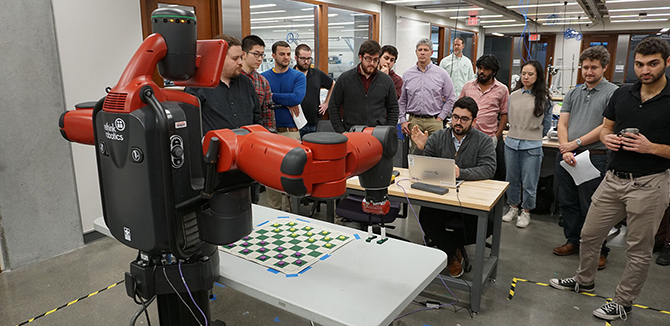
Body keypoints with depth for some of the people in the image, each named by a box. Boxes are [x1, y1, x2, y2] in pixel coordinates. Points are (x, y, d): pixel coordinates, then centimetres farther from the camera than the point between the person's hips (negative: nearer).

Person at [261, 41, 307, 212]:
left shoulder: (298, 76, 6)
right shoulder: (263, 77, 9)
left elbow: (297, 98, -12)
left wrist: (272, 96, -8)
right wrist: (286, 104, -11)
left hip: (291, 131, -1)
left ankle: (289, 210, 12)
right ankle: (274, 209, 17)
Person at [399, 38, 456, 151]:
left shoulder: (442, 74, 4)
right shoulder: (407, 75, 9)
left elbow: (450, 99, 7)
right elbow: (401, 100, 12)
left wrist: (440, 118, -1)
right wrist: (402, 120, 4)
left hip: (434, 121, -1)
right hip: (414, 121, 1)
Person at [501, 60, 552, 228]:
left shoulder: (543, 98, -4)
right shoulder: (513, 95, 4)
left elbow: (547, 124, 8)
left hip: (532, 147, -3)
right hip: (511, 143, 3)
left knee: (529, 183, 5)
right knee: (512, 179, 14)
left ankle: (526, 212, 22)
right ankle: (513, 208, 30)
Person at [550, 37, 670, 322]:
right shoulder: (622, 94, 4)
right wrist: (607, 138, -6)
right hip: (614, 178, 5)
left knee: (639, 249, 9)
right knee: (589, 234, 14)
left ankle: (624, 302, 26)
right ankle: (584, 281, 37)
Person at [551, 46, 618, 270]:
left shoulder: (613, 93, -4)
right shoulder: (573, 94, 13)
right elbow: (562, 123, 6)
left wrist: (576, 143, -13)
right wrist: (565, 150, -9)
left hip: (593, 157, -6)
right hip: (566, 156, 6)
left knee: (592, 207, 1)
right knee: (567, 202, 14)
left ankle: (600, 251, 16)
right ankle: (573, 241, 29)